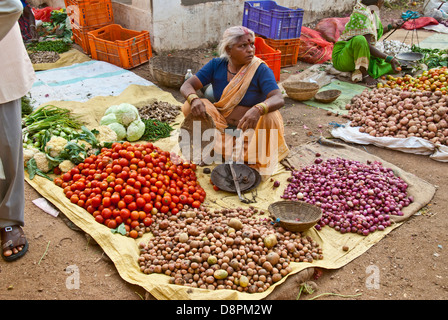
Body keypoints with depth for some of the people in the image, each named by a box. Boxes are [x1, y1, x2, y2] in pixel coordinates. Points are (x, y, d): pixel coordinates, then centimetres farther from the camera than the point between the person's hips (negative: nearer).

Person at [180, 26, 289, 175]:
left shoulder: (261, 70, -16)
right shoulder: (216, 65, -7)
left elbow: (279, 99, -29)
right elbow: (186, 86, -12)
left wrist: (258, 109, -52)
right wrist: (194, 99, -37)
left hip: (250, 129, -2)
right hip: (221, 125, 2)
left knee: (271, 117, -32)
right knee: (190, 106, -18)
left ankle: (257, 161, -6)